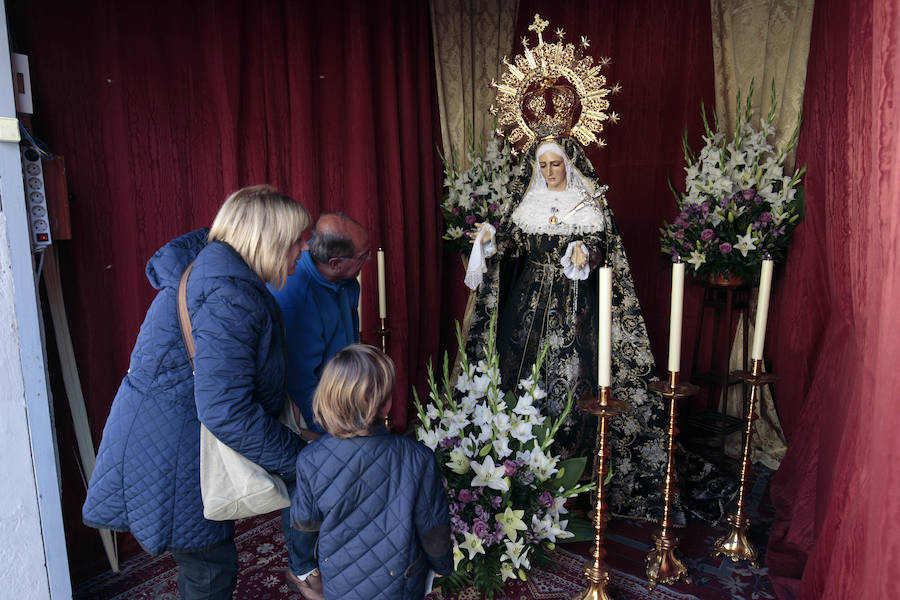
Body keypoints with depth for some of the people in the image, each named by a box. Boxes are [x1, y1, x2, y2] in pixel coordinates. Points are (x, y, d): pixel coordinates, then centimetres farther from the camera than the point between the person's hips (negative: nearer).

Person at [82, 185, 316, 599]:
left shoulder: (207, 269, 8)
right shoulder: (230, 295, -26)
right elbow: (226, 412, -31)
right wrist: (299, 459, -20)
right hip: (173, 457, -10)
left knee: (205, 565, 22)